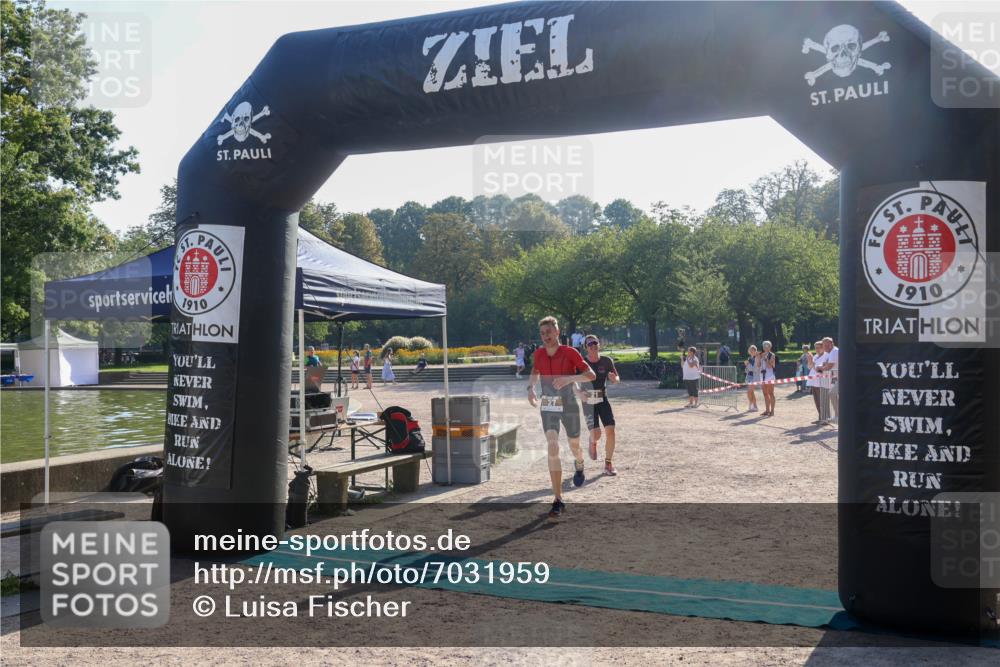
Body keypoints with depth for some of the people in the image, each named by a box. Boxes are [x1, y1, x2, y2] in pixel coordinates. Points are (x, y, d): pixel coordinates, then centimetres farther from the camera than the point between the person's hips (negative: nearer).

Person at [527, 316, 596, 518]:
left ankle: (580, 465, 56)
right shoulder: (539, 353, -1)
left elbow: (591, 374, -16)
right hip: (548, 408, 2)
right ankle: (558, 500, -12)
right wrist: (530, 387, 1)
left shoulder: (570, 353, -13)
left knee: (574, 447, 15)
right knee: (553, 448, -14)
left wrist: (569, 378, -31)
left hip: (569, 407, -2)